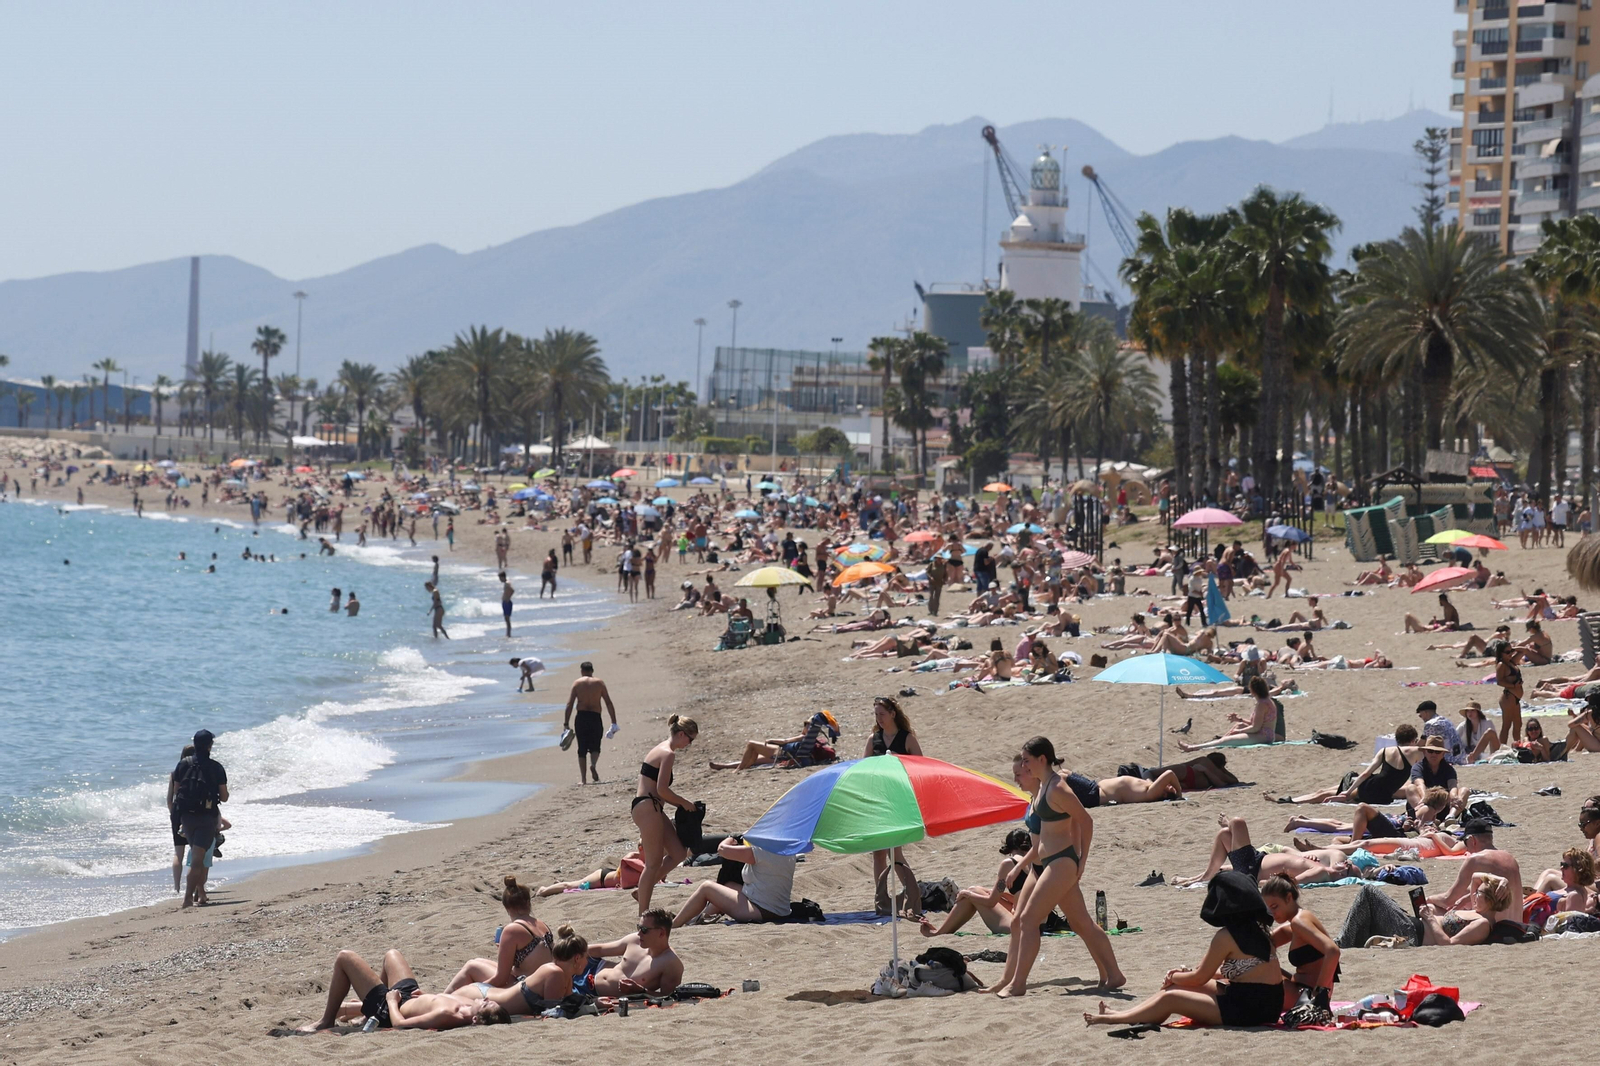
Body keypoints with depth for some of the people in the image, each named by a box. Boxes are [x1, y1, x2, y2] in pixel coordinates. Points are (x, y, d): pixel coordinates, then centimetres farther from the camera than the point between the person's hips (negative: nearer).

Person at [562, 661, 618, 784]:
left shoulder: (577, 683, 5)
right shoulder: (599, 683, 7)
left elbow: (569, 704, -3)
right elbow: (609, 703, 3)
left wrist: (566, 723, -4)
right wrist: (614, 722, 5)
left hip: (581, 717, 0)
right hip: (595, 717, 0)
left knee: (582, 749, 8)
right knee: (595, 747, 11)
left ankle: (583, 779, 3)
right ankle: (593, 764, -21)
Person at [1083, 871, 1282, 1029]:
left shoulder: (1226, 936, -16)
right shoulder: (1261, 930, 11)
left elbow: (1200, 978, -7)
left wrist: (1173, 977, 14)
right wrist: (1186, 975, 20)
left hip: (1246, 1009, -9)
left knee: (1171, 998, -2)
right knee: (1180, 987, 16)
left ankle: (1115, 1019, 8)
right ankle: (1123, 1014, 20)